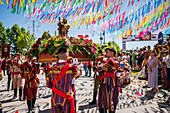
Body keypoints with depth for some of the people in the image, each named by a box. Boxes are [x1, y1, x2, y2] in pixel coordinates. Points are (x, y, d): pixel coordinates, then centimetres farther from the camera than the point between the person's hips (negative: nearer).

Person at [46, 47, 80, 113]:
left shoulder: (51, 68, -7)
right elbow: (77, 75, 5)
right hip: (67, 99, -3)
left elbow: (48, 85, 1)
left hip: (55, 99, 3)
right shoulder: (71, 68, -17)